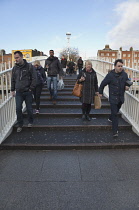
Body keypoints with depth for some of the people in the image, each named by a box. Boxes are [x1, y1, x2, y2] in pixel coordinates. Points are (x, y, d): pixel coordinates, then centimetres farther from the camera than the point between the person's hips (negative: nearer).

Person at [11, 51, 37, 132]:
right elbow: (13, 80, 17)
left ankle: (30, 122, 30)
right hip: (18, 93, 3)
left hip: (27, 92, -3)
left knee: (29, 108, 7)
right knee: (18, 108, 0)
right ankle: (20, 125, 15)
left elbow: (34, 78, -5)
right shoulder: (15, 68, 8)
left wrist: (31, 89, -10)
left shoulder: (29, 66, -4)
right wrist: (12, 90, 11)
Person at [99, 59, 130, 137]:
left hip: (121, 97, 5)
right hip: (113, 97, -5)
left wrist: (127, 86, -5)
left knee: (116, 111, 23)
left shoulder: (125, 74, 0)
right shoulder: (110, 75, -13)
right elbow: (103, 84, -2)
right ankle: (115, 131, -4)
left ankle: (111, 118, 53)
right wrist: (100, 92, 6)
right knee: (115, 114, -8)